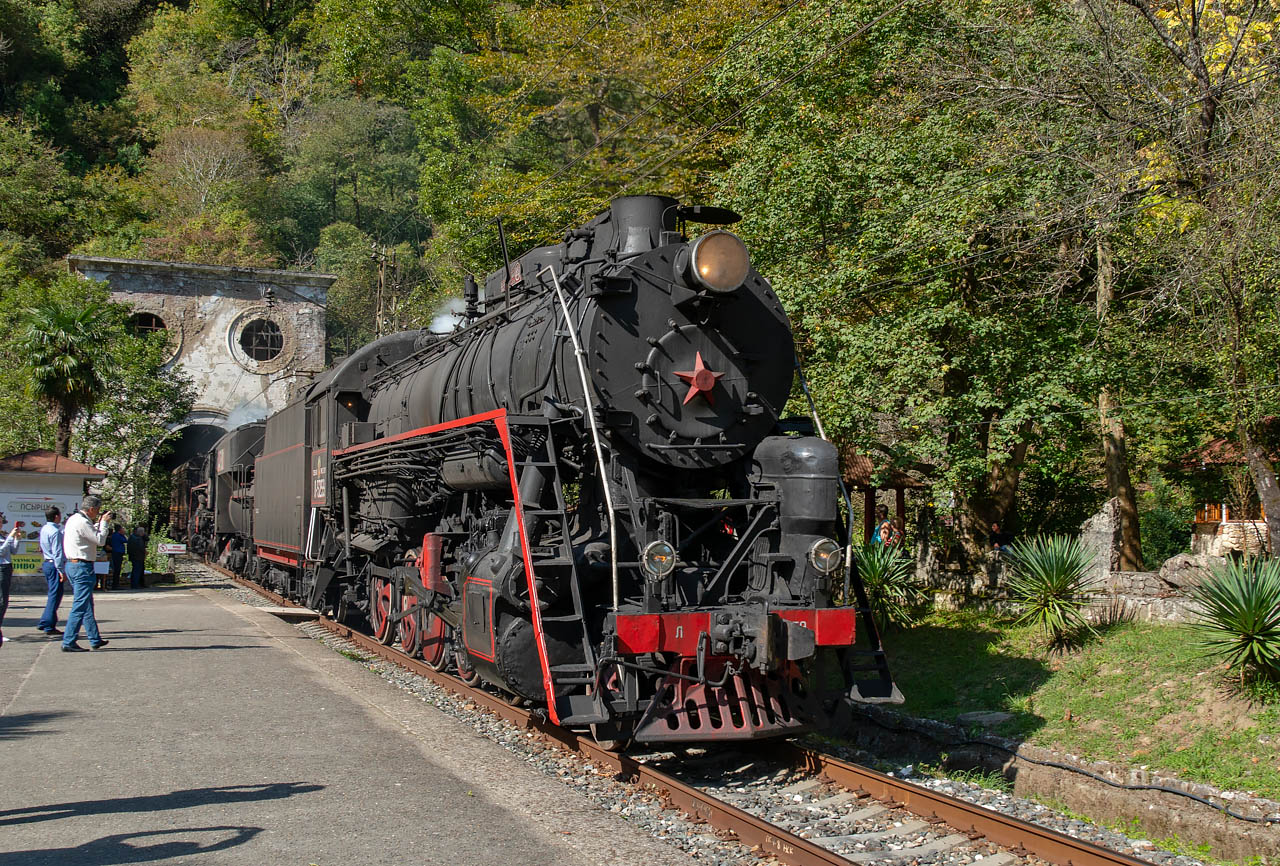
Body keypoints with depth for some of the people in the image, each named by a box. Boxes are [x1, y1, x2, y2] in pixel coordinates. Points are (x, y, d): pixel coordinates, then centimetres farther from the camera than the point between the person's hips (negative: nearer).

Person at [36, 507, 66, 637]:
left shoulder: (44, 529, 11)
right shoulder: (55, 532, -17)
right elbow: (57, 553, -20)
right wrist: (62, 571, -19)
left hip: (47, 563, 10)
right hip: (55, 565, -10)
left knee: (53, 595, 17)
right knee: (55, 595, -5)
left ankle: (44, 623, 21)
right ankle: (49, 627, -4)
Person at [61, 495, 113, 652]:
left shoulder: (73, 519, 14)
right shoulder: (82, 522, -17)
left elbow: (92, 536, 23)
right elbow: (100, 540, -14)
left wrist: (99, 524, 17)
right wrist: (104, 523, -3)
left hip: (72, 564, 11)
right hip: (82, 567, -11)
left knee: (87, 605, 16)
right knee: (80, 606, -7)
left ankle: (95, 640, 23)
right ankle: (68, 643, -7)